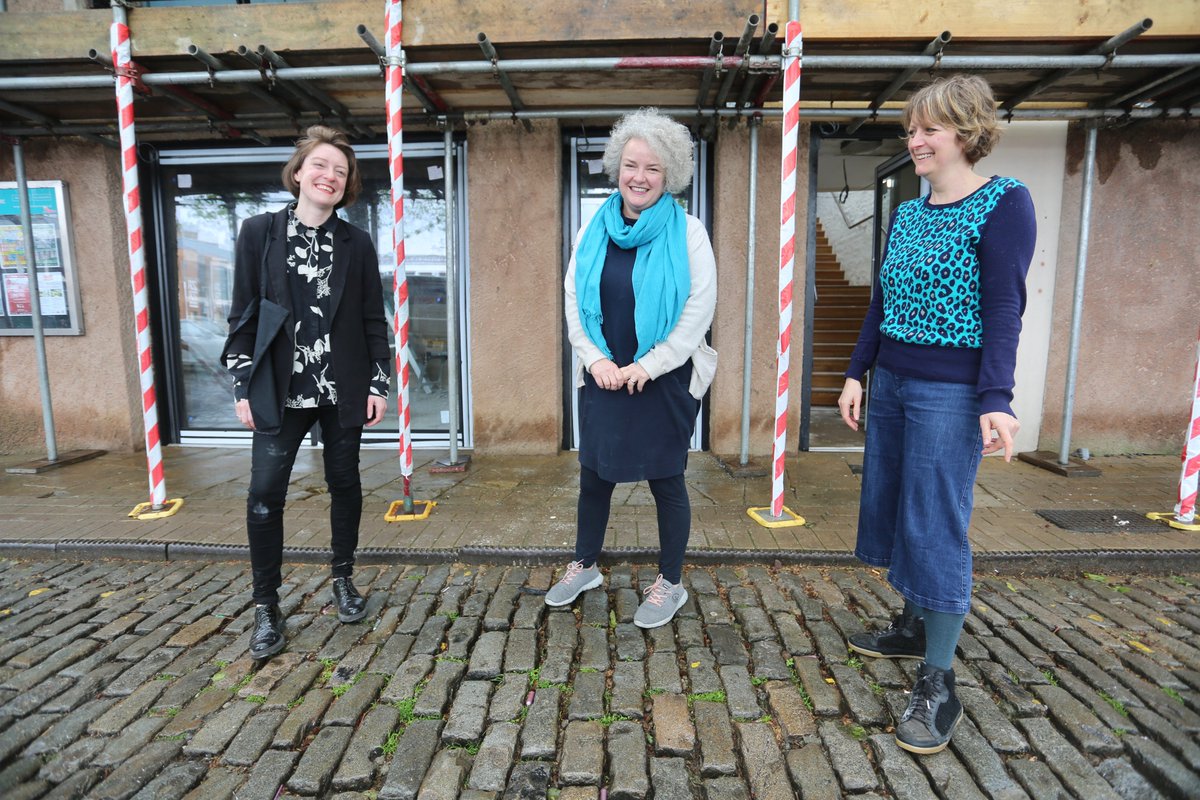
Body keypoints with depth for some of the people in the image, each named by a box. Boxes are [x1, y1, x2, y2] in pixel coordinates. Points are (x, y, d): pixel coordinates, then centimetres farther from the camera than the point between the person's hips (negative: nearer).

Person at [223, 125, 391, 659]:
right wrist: (243, 386, -1)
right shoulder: (259, 232, 1)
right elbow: (243, 314, 2)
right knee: (264, 494, -2)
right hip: (280, 391, -1)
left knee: (345, 485, 10)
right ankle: (266, 608, 15)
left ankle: (343, 580, 30)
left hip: (343, 390, 1)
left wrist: (379, 383, -1)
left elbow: (374, 319, 4)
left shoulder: (356, 243, 3)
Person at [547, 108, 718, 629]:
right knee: (594, 474, 14)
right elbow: (574, 302, 6)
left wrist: (646, 367, -14)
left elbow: (698, 312, -10)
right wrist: (596, 360, -7)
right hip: (602, 378, 4)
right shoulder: (594, 232, 5)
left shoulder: (688, 233, -5)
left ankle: (670, 583, 26)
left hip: (665, 381, -3)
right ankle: (584, 565, 36)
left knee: (666, 480, 7)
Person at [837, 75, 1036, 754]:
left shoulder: (1004, 203, -6)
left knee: (936, 525, -4)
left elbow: (1004, 308, -13)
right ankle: (914, 628, 34)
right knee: (891, 508, 14)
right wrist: (857, 374, 11)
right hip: (890, 383, 7)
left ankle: (939, 686, 9)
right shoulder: (906, 214, 13)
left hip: (950, 392, -7)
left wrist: (996, 401, -19)